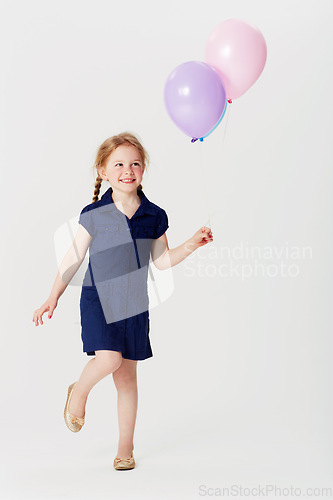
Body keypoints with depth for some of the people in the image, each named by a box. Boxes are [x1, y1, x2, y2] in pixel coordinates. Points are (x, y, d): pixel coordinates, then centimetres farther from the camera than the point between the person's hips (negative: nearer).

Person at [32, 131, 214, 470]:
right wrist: (53, 298, 0)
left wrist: (192, 244, -4)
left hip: (134, 305, 3)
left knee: (127, 378, 9)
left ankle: (125, 447, 24)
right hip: (98, 299, -2)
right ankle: (79, 392, 10)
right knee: (108, 359, -24)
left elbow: (162, 261, 10)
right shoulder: (94, 214, -6)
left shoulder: (154, 216, 0)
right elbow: (74, 258, 0)